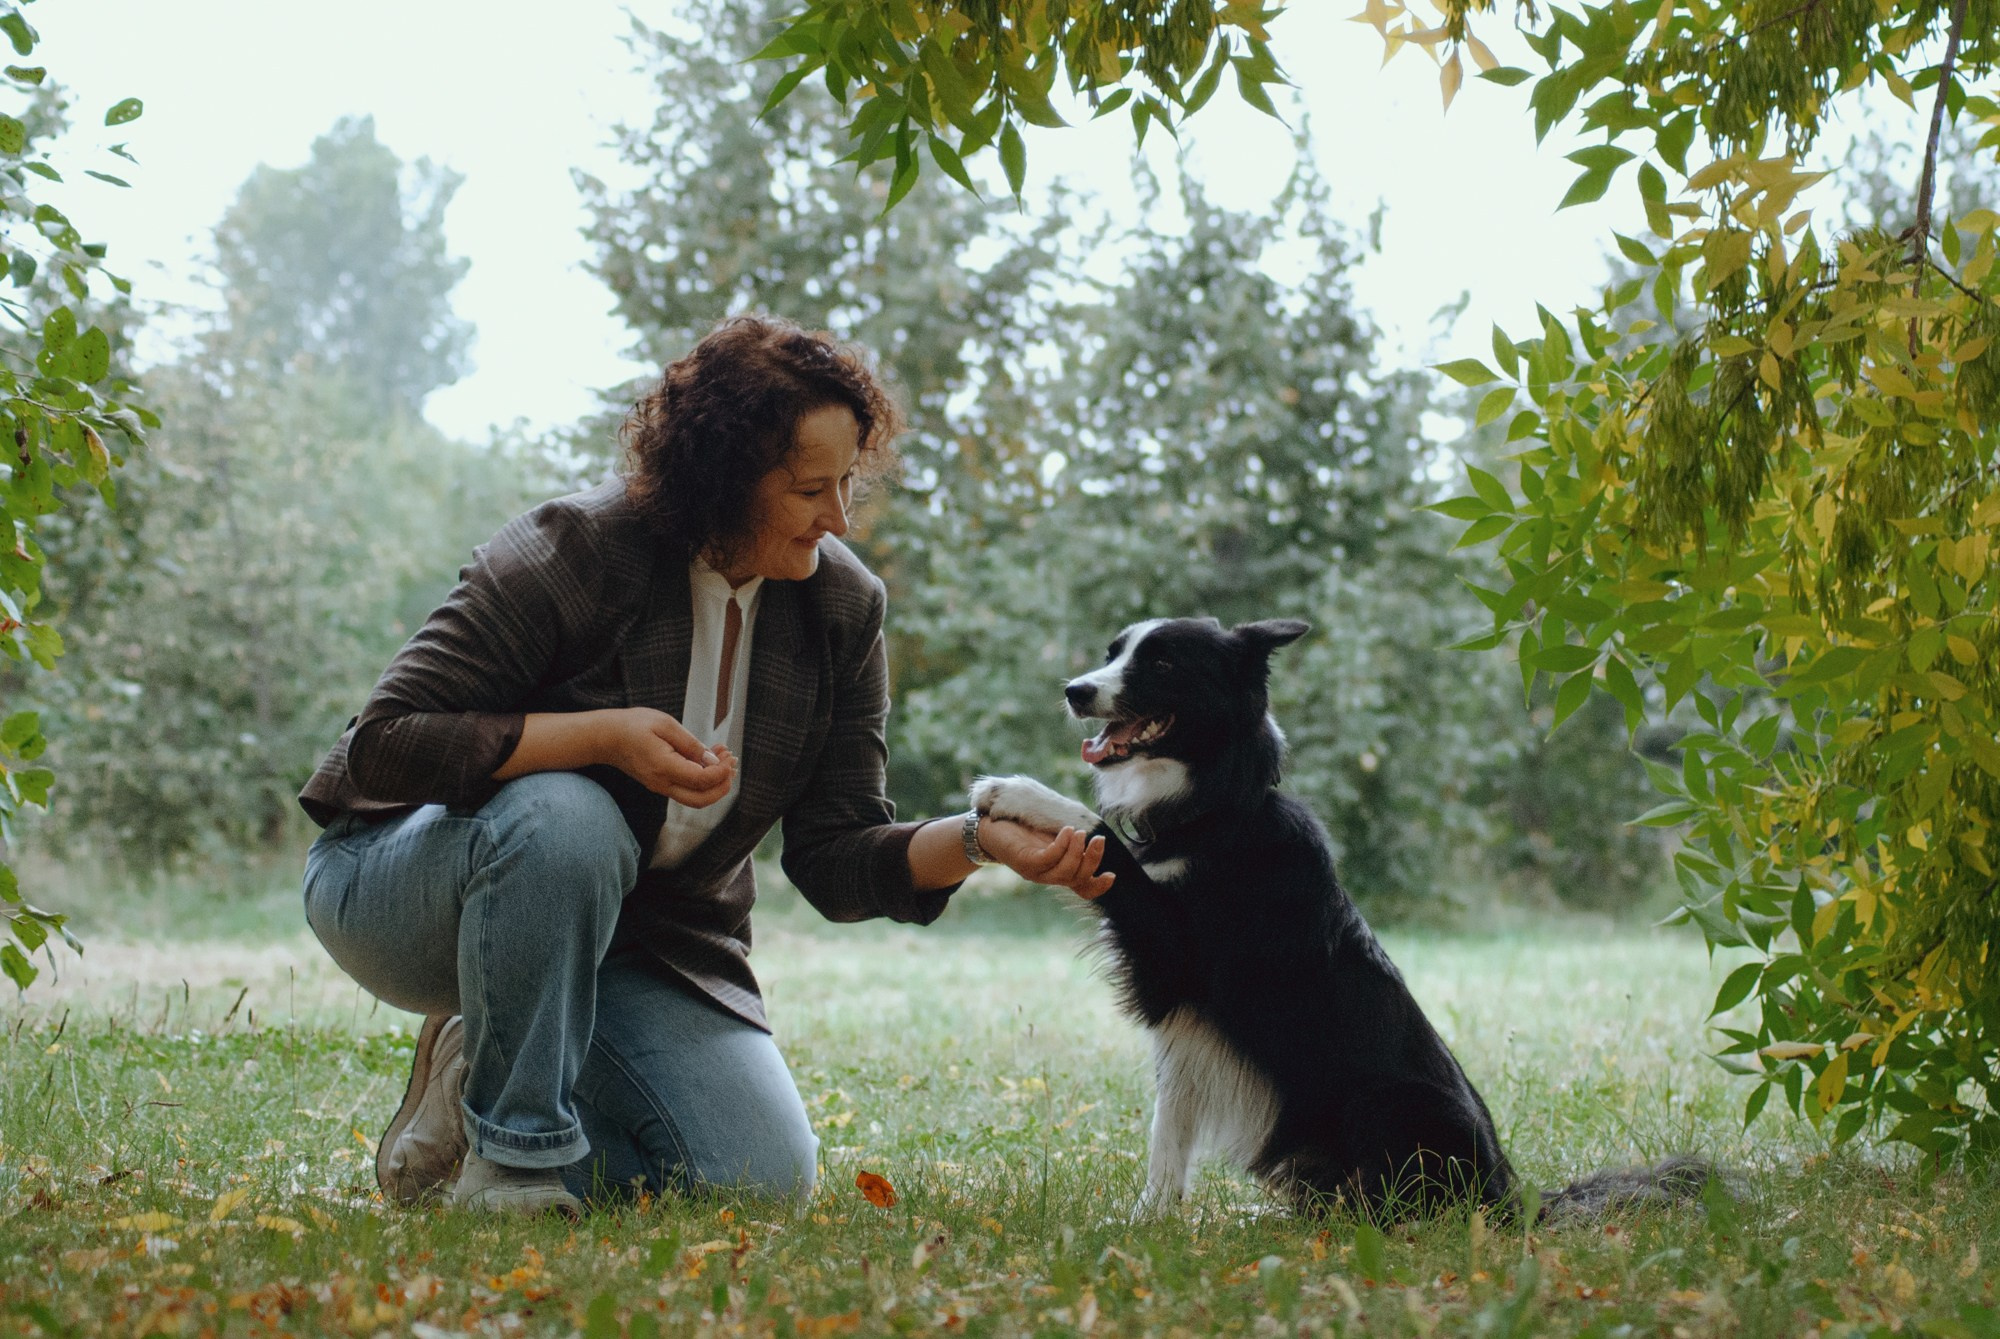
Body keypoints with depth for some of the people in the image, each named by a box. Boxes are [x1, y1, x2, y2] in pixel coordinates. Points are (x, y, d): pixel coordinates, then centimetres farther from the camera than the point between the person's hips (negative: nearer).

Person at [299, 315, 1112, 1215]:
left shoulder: (842, 609, -6)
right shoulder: (567, 555, -22)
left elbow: (836, 862, -8)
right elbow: (383, 744, -25)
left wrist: (979, 840, -27)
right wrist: (603, 734, -34)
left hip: (634, 937, 5)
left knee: (763, 1178, -13)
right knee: (568, 820, -39)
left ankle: (481, 1071, 9)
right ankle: (512, 1152, -21)